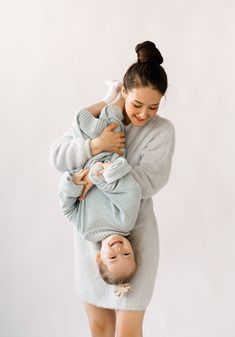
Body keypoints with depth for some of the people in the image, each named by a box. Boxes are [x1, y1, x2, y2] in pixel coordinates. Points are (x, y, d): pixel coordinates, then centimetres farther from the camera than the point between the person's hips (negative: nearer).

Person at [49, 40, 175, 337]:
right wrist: (94, 146, -25)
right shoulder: (96, 119, -2)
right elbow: (57, 156, -9)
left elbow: (149, 181, -20)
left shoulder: (162, 130, -10)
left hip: (134, 233, -3)